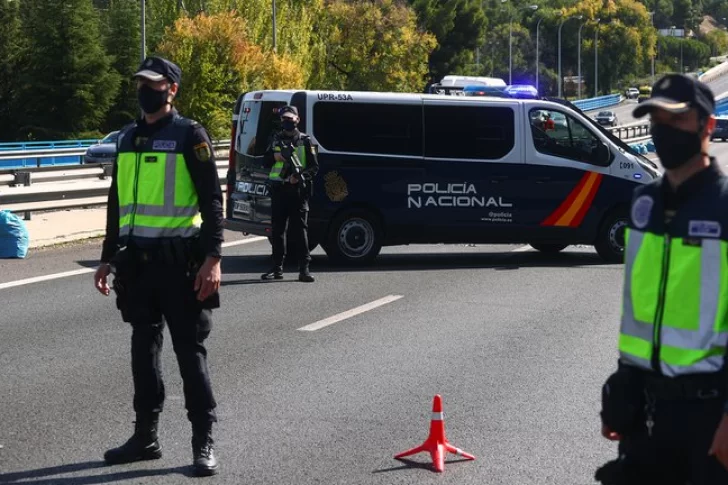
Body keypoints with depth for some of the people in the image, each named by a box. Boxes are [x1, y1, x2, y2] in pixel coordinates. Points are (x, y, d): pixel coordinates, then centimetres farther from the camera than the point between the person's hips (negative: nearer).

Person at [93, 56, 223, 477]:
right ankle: (146, 437, 21)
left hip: (178, 259, -6)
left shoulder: (189, 135, -6)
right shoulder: (128, 138, 14)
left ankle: (204, 443, 4)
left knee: (190, 349, -2)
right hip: (136, 259, 6)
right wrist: (109, 258, 18)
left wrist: (212, 258, -17)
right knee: (144, 347, 12)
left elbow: (212, 199, -9)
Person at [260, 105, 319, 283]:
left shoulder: (305, 141, 5)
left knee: (300, 228, -6)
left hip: (297, 190, -4)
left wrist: (301, 176, -16)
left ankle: (304, 269, -7)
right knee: (277, 229, 6)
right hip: (278, 189, 4)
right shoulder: (275, 139, 15)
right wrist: (275, 156, -4)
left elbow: (314, 167, 2)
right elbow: (266, 160, 18)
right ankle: (277, 268, 12)